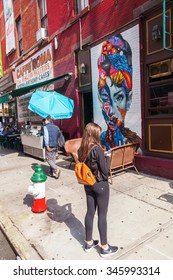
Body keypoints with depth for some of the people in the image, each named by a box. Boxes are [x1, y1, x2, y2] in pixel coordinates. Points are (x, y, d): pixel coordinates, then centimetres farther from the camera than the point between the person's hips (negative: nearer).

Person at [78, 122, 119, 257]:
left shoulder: (81, 149, -2)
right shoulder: (98, 149, -23)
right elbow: (105, 170, -18)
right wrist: (108, 157, -3)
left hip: (88, 185, 7)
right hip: (100, 185, -6)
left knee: (90, 212, 18)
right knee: (102, 215, 8)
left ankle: (89, 243, 34)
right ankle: (105, 248, 25)